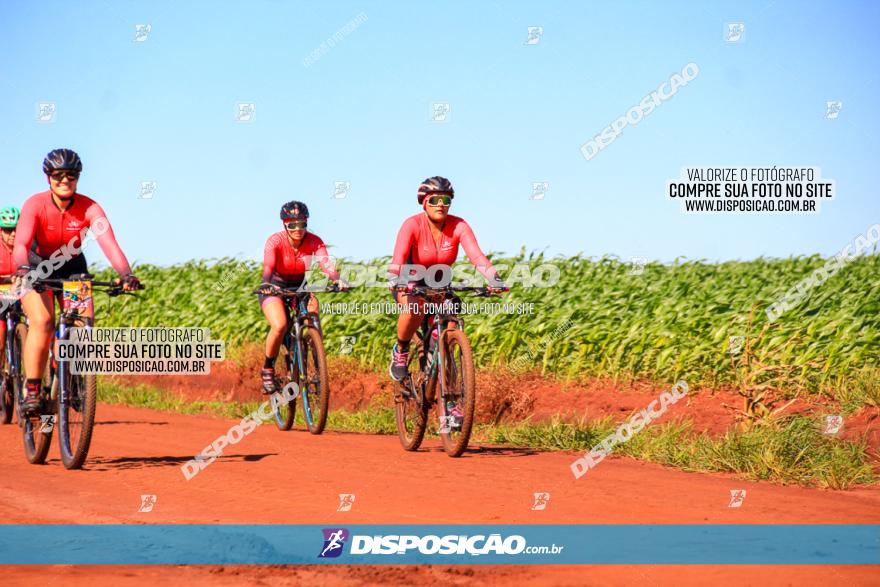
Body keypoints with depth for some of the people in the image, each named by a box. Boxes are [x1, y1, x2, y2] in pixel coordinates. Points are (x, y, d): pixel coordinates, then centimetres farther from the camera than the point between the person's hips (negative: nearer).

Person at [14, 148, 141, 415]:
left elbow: (109, 243, -34)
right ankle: (32, 391, -19)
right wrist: (23, 268, -58)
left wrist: (126, 274, -50)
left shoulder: (89, 208, -22)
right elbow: (21, 243, -37)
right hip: (38, 268, -2)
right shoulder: (35, 205, -25)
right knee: (42, 322, -25)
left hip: (73, 268, 2)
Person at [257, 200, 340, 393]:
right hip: (275, 288, -3)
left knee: (313, 316, -28)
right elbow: (268, 266, -38)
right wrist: (266, 283, -60)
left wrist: (337, 280, -53)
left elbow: (326, 263, -32)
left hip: (300, 287, 3)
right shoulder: (275, 241, -23)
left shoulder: (314, 241, -17)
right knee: (280, 326, -29)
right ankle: (267, 370, -8)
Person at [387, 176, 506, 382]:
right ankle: (400, 351, -9)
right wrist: (397, 280, -60)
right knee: (414, 307, -35)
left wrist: (494, 279, -49)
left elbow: (476, 254, -32)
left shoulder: (458, 226, -18)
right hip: (411, 282, -3)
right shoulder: (413, 225, -24)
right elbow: (399, 256, -39)